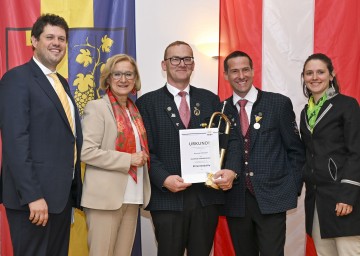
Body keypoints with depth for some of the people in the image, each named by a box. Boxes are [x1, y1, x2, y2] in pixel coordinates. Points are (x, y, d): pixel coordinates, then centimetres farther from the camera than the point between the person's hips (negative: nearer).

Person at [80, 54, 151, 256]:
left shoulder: (135, 110, 14)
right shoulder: (97, 107, -6)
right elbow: (87, 152, -15)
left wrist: (142, 158, 2)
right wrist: (128, 159, -16)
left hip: (132, 197, 7)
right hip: (105, 196, -6)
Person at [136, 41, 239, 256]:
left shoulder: (210, 99, 11)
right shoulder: (148, 102, 2)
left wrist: (230, 170, -11)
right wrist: (164, 179, -18)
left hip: (207, 196, 3)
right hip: (168, 197, -2)